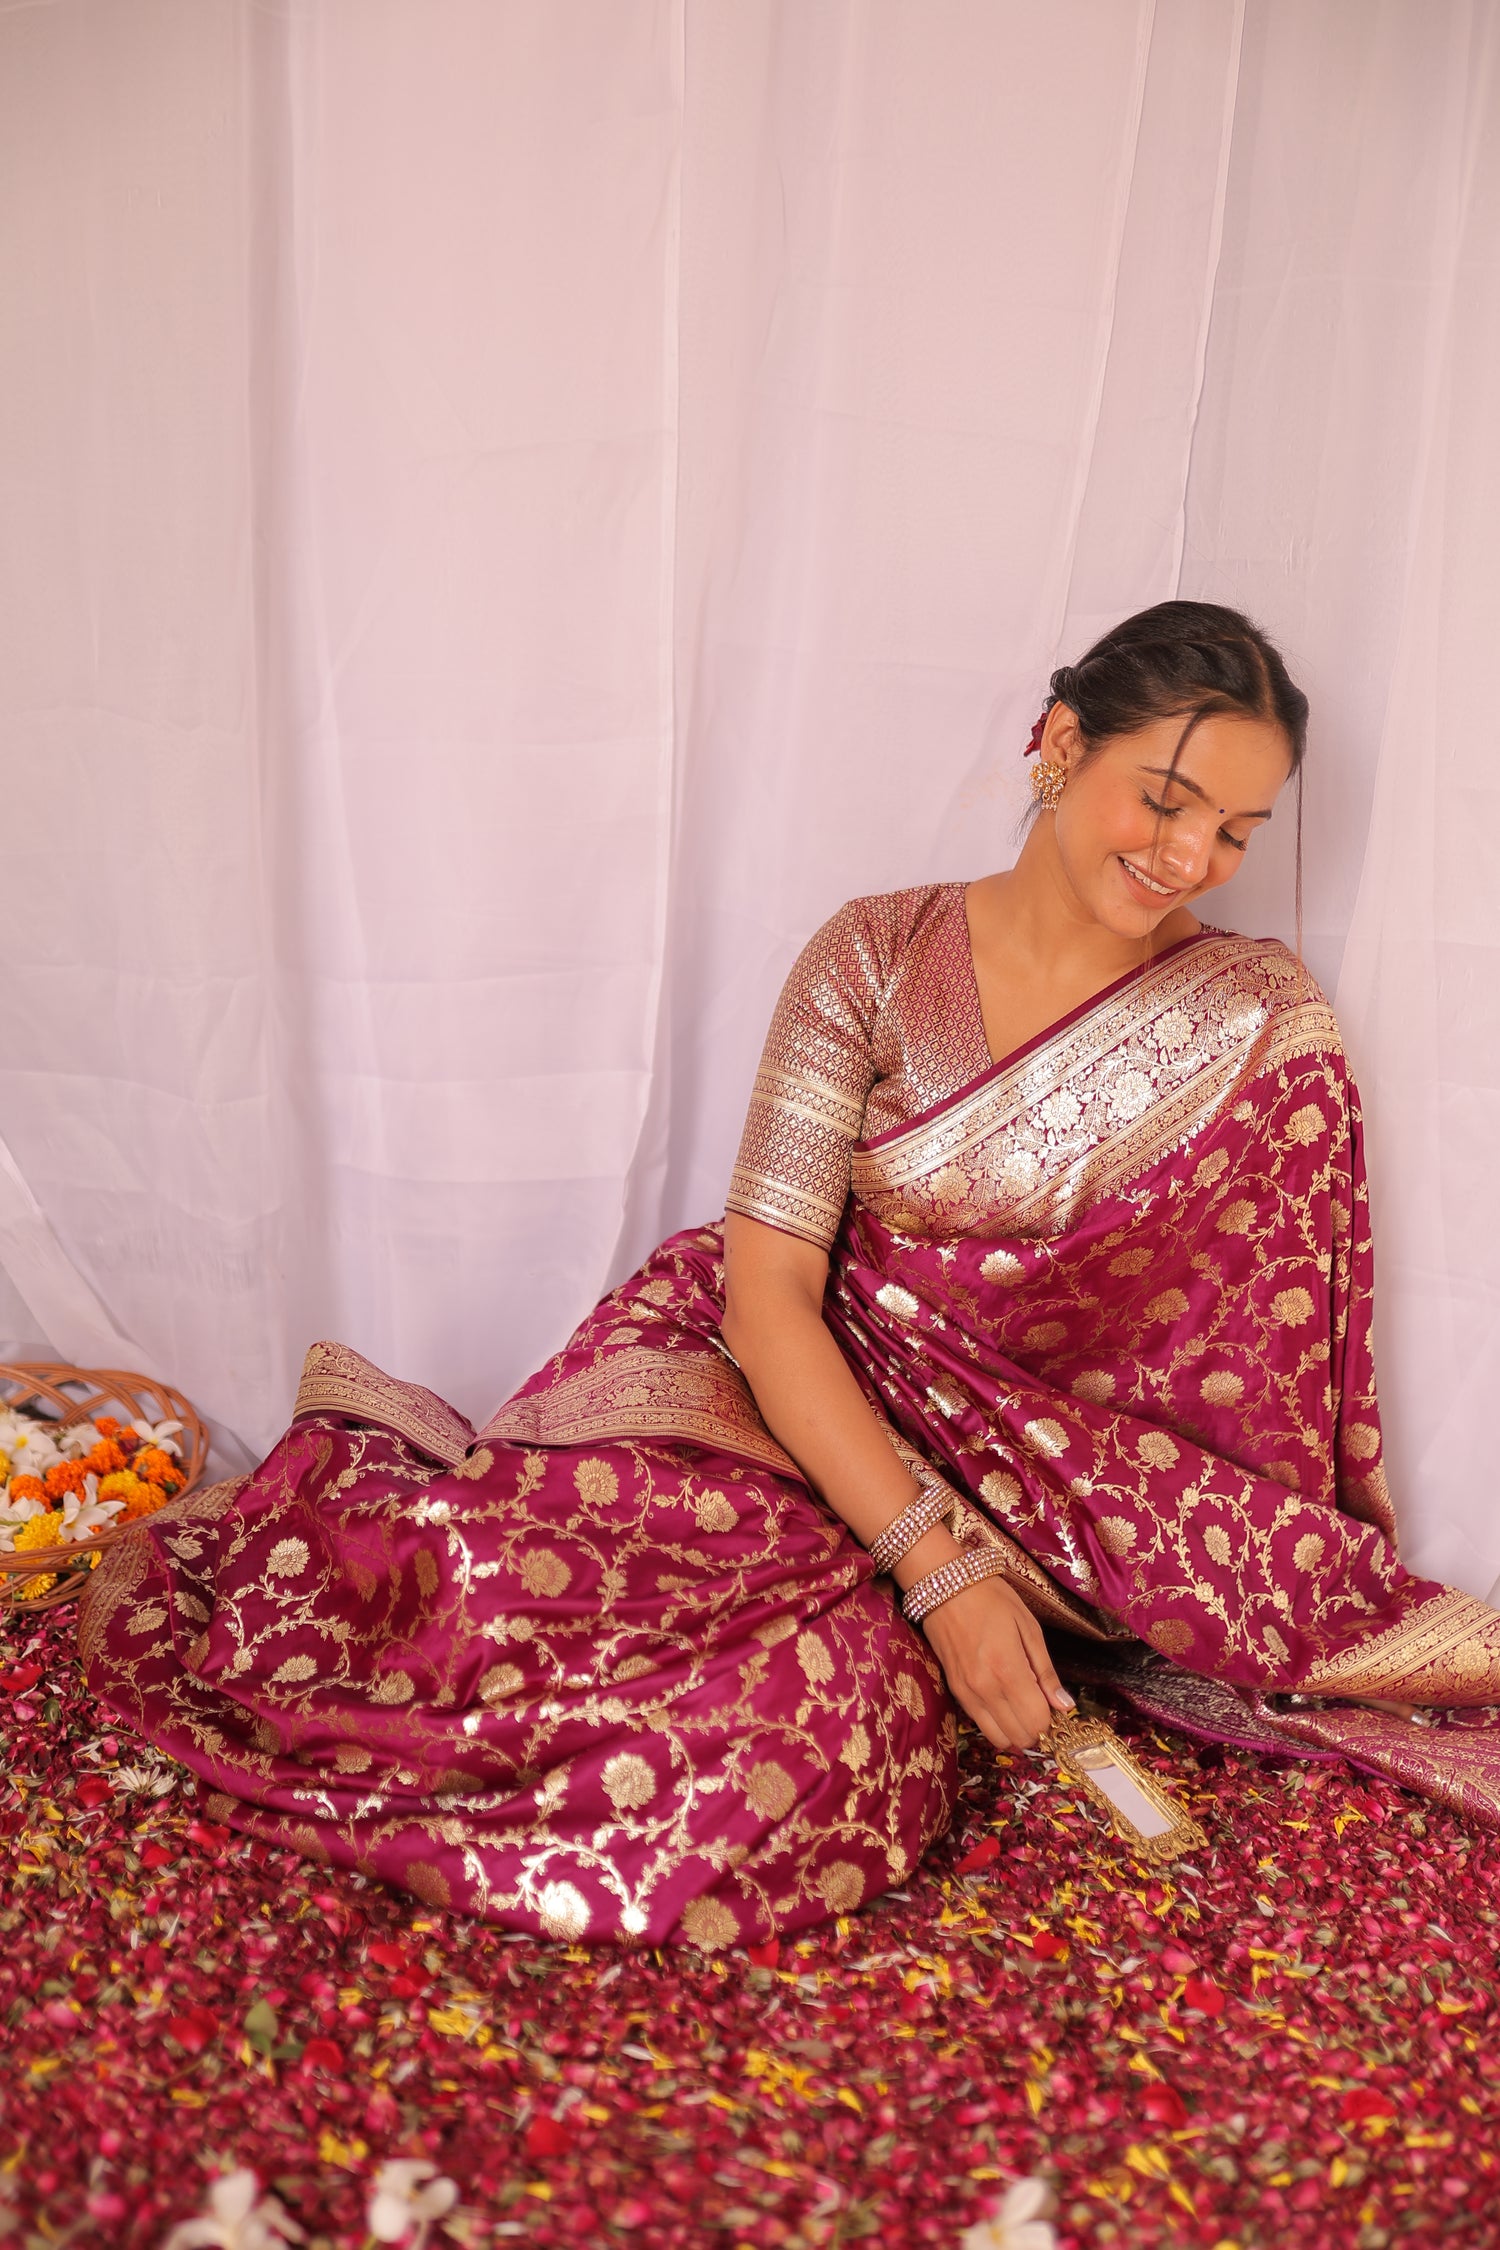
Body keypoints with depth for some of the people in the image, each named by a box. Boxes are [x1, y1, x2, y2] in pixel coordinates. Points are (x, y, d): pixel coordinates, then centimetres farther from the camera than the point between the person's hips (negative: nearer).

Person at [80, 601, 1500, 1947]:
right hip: (803, 1385, -1)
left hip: (1052, 1460, 2)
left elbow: (1273, 1354, -1)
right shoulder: (878, 958, -7)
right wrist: (940, 1561, -22)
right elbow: (767, 1286, -14)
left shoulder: (1260, 1023, -2)